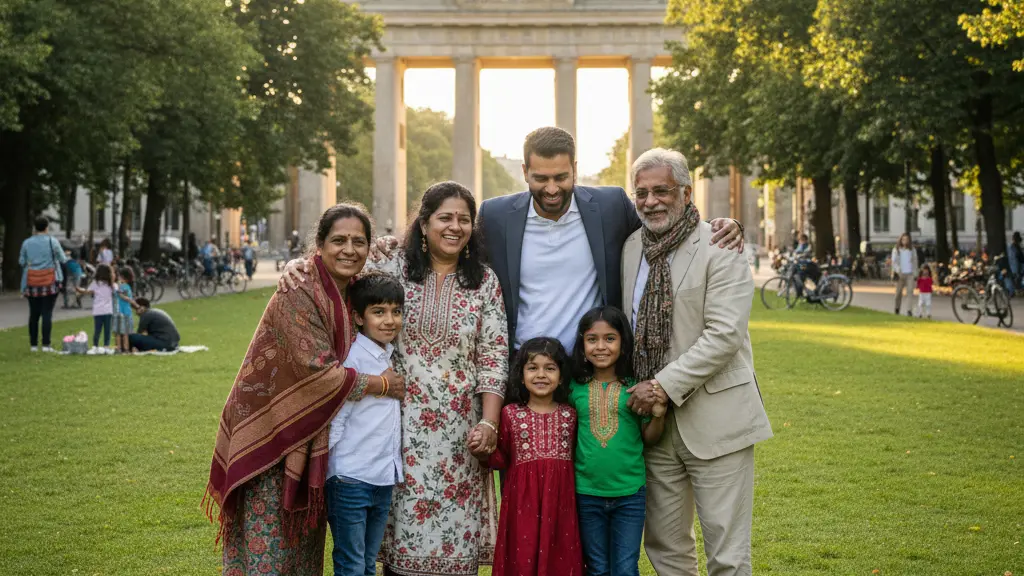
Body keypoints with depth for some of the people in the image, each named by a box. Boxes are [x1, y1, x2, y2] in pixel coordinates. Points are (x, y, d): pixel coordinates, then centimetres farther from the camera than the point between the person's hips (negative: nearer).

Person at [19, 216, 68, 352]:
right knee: (47, 313, -2)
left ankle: (33, 344, 11)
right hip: (49, 281, -3)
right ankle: (46, 344, -5)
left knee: (34, 314, 9)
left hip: (32, 282, 3)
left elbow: (21, 261, 8)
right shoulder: (52, 241, -5)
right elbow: (62, 259, 3)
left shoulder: (27, 243, 2)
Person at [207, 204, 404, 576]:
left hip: (313, 437, 8)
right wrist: (380, 384, -13)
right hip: (271, 431, -8)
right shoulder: (299, 293, -19)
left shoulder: (353, 294, 5)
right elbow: (317, 369, -24)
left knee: (305, 545, 16)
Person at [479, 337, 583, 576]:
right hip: (523, 497, -1)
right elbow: (502, 459, 4)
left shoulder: (569, 414, 7)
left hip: (559, 497, 1)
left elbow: (576, 454, 15)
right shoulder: (510, 413, 2)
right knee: (522, 556, 1)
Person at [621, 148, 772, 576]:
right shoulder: (631, 247, 11)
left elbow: (724, 335, -17)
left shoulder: (720, 248, -8)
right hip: (652, 418, 6)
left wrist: (663, 385, -18)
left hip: (713, 418, -6)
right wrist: (632, 390, 8)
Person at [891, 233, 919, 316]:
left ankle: (909, 310, -13)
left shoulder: (912, 249, 8)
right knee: (899, 292, 5)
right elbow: (894, 261, 1)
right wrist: (895, 271, -14)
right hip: (900, 274, 0)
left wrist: (915, 274, 7)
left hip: (910, 274, 0)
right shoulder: (896, 249, 5)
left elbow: (915, 261, 11)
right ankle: (897, 309, 23)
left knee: (910, 291, -11)